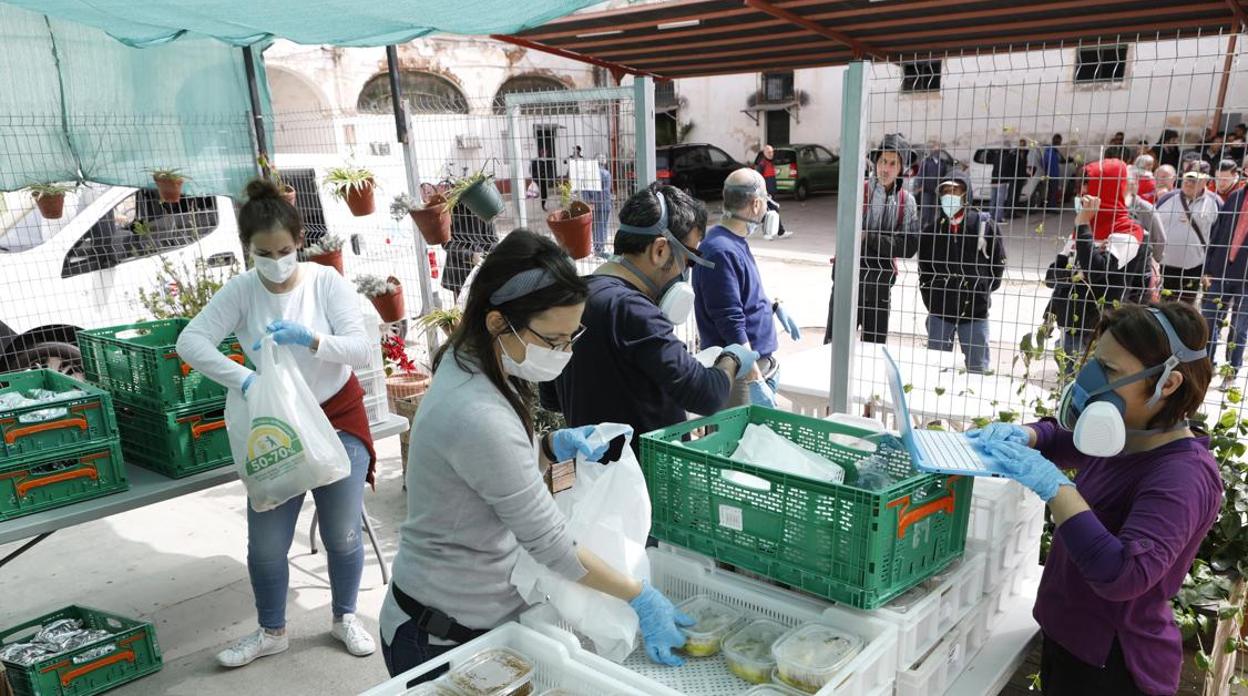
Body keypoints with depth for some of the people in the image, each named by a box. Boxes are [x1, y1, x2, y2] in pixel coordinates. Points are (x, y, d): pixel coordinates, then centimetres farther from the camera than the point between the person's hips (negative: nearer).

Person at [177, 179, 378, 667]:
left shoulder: (327, 282, -13)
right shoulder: (240, 292, -9)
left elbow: (362, 350, -18)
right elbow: (190, 341, -18)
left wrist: (310, 339, -36)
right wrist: (242, 379, -34)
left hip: (338, 417, -1)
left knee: (343, 535, 8)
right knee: (266, 543, 7)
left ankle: (345, 618, 32)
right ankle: (271, 632, 31)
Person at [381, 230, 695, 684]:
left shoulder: (470, 366, -4)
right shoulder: (478, 417, -31)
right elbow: (550, 542, -24)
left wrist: (552, 449, -7)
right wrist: (640, 598, -14)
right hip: (445, 637, -8)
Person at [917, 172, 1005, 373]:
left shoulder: (984, 225, -4)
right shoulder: (932, 230, 3)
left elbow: (998, 262, 5)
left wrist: (983, 291, 3)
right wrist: (931, 298, 7)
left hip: (975, 311, -2)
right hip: (939, 312, 2)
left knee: (978, 368, 8)